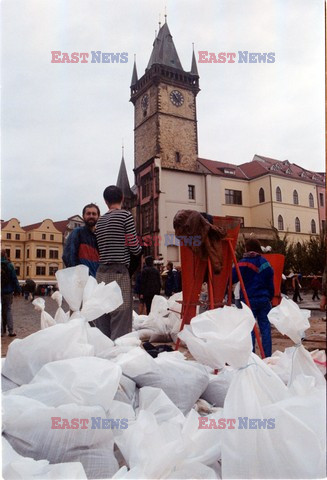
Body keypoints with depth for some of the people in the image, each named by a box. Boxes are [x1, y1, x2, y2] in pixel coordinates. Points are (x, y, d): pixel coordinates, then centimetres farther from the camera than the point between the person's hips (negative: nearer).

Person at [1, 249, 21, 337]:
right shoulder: (9, 265, -6)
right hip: (8, 291, 0)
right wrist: (18, 289, -2)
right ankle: (11, 331, 5)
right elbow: (14, 279, -7)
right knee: (8, 310, 7)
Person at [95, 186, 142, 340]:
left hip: (101, 273, 6)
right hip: (119, 273, -6)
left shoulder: (99, 221, 16)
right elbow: (134, 247, -4)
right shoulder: (125, 215, -2)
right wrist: (140, 248, 17)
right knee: (120, 323, -4)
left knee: (102, 322, 9)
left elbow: (101, 248, 11)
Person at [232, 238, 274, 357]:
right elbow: (271, 284, 10)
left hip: (249, 299, -3)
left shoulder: (244, 263, -5)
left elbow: (232, 279, -9)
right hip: (264, 299, 4)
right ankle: (267, 356, 12)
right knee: (265, 328, 7)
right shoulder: (265, 263, 7)